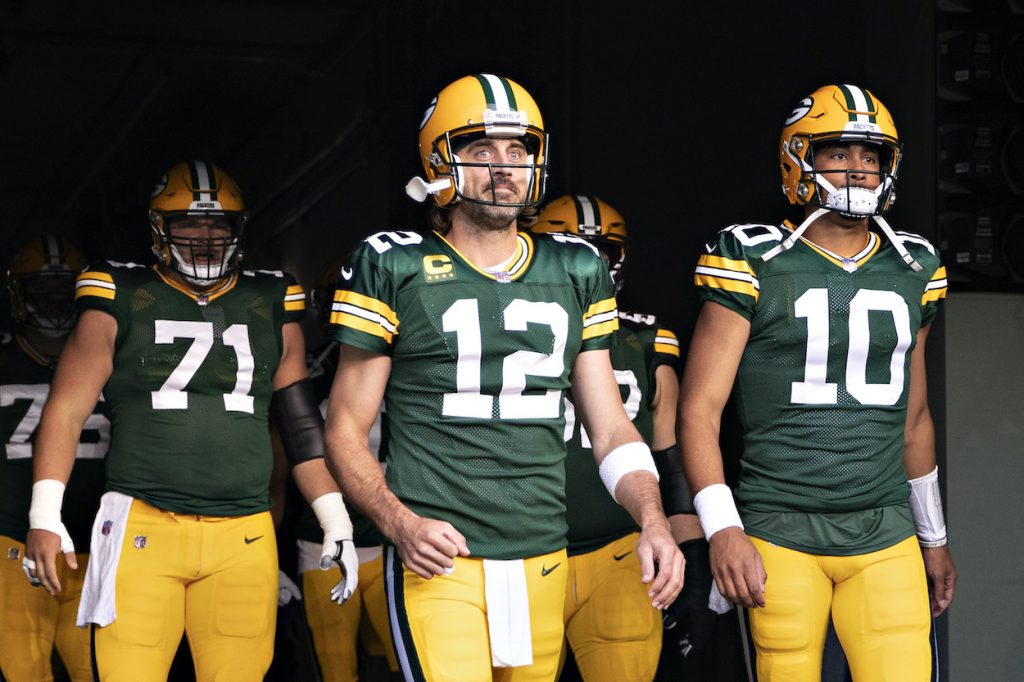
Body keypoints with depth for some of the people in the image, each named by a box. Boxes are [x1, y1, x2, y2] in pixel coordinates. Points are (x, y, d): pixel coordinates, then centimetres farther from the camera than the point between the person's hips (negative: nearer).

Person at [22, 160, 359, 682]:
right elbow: (68, 406, 3)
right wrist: (45, 515, -6)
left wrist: (336, 521, 14)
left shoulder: (272, 306, 14)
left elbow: (301, 422, 18)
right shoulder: (121, 298, 6)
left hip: (245, 538, 2)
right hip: (142, 529, -2)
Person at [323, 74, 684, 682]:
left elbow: (611, 428, 14)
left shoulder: (575, 273, 12)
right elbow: (346, 431, 3)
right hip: (439, 563, -4)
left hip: (544, 562, 4)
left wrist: (653, 521, -2)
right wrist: (399, 524, -13)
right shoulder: (397, 270, 0)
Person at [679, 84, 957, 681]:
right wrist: (724, 530, -14)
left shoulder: (912, 272, 12)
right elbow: (700, 408, -5)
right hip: (781, 535, -4)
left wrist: (934, 538, 25)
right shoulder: (757, 267, -2)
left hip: (885, 536, 4)